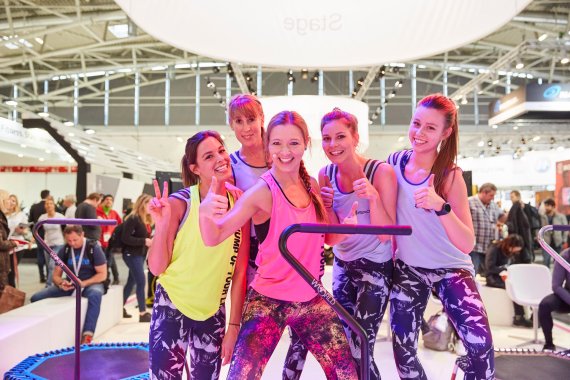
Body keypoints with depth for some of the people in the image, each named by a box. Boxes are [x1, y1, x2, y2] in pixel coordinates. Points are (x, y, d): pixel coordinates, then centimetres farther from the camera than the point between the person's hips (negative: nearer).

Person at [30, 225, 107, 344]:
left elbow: (102, 275, -11)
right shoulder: (64, 250, 1)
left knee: (95, 294, -42)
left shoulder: (94, 248, -12)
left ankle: (87, 335, -41)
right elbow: (56, 275, 5)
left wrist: (84, 283, -26)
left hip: (91, 283, -5)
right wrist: (61, 283, -19)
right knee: (36, 298, -13)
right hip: (70, 284, 5)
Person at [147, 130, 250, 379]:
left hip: (213, 312, 3)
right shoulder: (179, 204, -15)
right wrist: (162, 225, -28)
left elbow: (240, 272, -3)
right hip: (172, 306, -2)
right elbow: (157, 268, -12)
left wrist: (234, 326, -1)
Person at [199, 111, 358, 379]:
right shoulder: (262, 191, -17)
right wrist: (206, 213, -46)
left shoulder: (312, 186, 0)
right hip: (268, 301, -5)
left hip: (311, 299, 5)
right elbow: (214, 238, -24)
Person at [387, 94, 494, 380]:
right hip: (407, 269, 3)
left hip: (450, 269, -3)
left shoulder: (450, 175, -16)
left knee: (480, 344, -21)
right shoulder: (395, 162, -7)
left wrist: (441, 206, -39)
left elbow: (467, 244, -23)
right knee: (403, 351, 6)